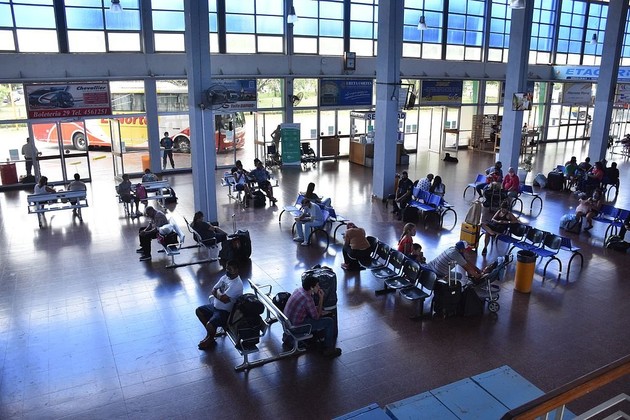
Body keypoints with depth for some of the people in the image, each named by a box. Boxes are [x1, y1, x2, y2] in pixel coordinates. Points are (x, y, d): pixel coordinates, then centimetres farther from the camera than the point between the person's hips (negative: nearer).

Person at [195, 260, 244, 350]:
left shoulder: (237, 284, -28)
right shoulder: (225, 277, 0)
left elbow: (222, 298, -32)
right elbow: (213, 290, 4)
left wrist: (217, 292, -12)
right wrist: (220, 294, -16)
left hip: (226, 312, -10)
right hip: (215, 305, 10)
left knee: (209, 325, -24)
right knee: (199, 311, 17)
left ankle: (211, 339, 12)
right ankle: (210, 332, 26)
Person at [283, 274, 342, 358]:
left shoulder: (298, 289, -1)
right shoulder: (308, 299, -27)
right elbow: (316, 317, -13)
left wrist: (317, 309, 5)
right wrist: (321, 299, -11)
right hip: (297, 326, -9)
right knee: (329, 321, -2)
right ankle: (329, 349, 12)